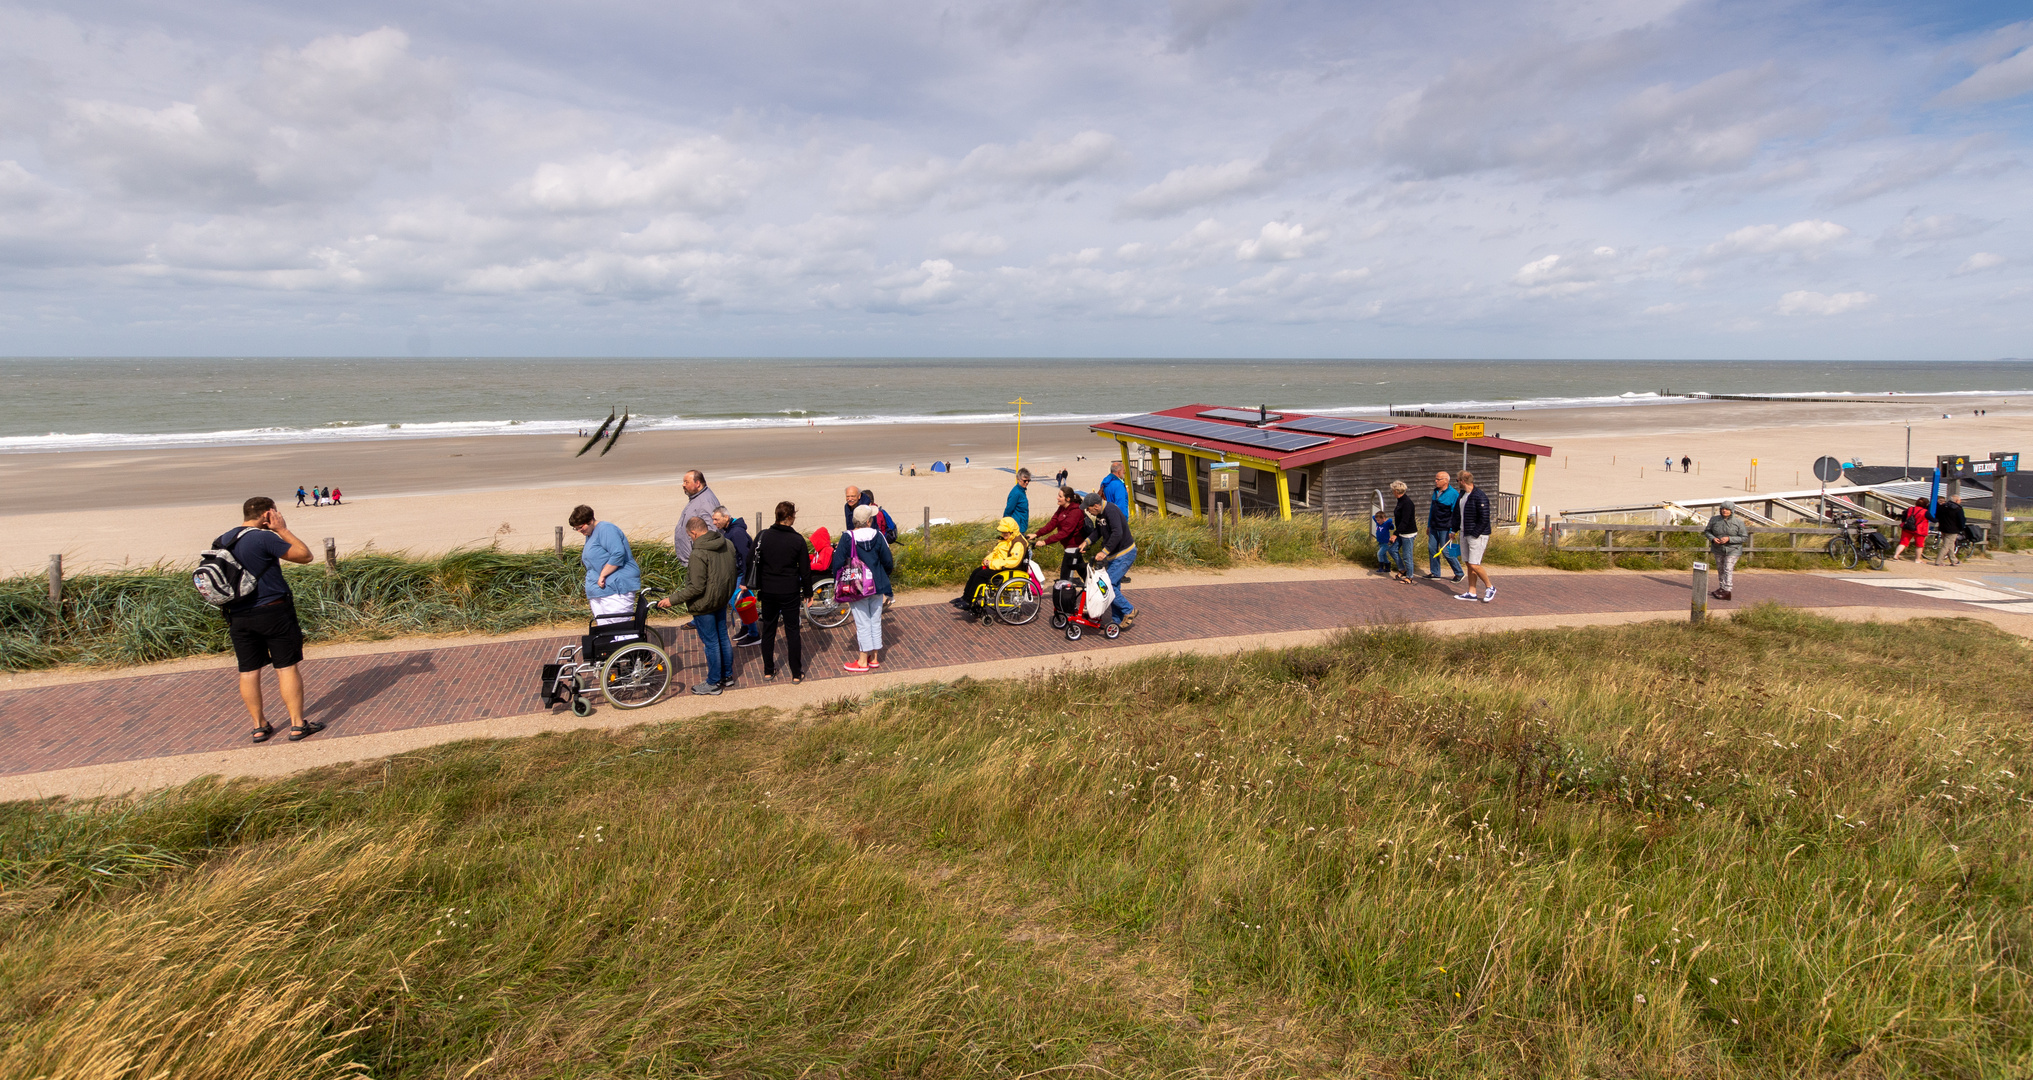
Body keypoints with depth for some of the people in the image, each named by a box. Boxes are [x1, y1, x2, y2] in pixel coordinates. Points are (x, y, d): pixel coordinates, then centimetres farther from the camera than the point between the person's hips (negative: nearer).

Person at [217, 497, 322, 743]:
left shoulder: (221, 542, 9)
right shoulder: (263, 538, -14)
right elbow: (304, 555, -10)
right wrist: (282, 530, -4)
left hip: (238, 616, 7)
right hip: (273, 612, -6)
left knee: (248, 672, 10)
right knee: (287, 668, 1)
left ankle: (259, 727, 17)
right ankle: (298, 725, 4)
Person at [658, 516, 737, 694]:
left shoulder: (698, 554, -26)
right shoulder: (728, 545, -1)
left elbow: (696, 588, -25)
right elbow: (732, 574, 10)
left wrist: (672, 599, -16)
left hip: (705, 604, -8)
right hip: (722, 600, 8)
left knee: (711, 643, 4)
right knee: (723, 638, 19)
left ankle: (714, 683, 16)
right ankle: (727, 676, 31)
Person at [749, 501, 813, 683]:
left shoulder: (762, 536, -4)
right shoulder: (797, 540, -10)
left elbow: (752, 563, 2)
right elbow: (805, 570, -5)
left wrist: (754, 585, 15)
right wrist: (808, 592, 7)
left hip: (768, 592, 2)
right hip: (790, 592, -2)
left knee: (768, 630, 14)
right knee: (792, 631, 6)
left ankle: (768, 671, 21)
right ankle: (796, 673, 11)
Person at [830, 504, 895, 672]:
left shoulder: (847, 538, -13)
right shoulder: (877, 535, -6)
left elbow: (838, 563, -10)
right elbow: (888, 561, 0)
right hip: (877, 587, 3)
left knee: (863, 623, 4)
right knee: (875, 621, 14)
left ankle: (863, 661, 12)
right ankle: (874, 658, 22)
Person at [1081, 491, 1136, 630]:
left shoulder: (1111, 510, -24)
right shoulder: (1099, 513, 6)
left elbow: (1117, 534, -35)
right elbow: (1098, 532, 19)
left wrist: (1104, 552, -35)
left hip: (1124, 555, -10)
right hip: (1114, 554, 10)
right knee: (1114, 586, 13)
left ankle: (1129, 611, 1)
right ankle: (1119, 620, 22)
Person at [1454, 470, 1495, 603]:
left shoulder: (1480, 497, -18)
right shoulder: (1462, 495, 10)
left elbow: (1484, 519, -20)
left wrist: (1474, 534, -19)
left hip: (1478, 535, -9)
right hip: (1465, 534, 9)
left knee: (1474, 565, -10)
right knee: (1469, 564, 9)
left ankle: (1490, 587, 11)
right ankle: (1471, 593, 15)